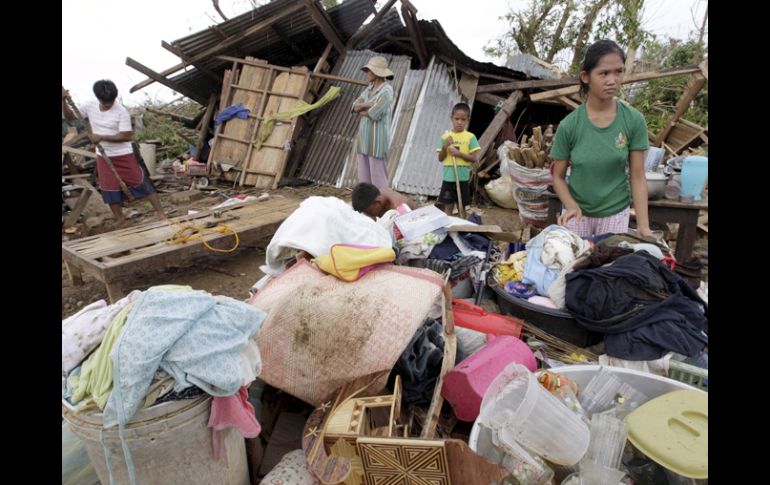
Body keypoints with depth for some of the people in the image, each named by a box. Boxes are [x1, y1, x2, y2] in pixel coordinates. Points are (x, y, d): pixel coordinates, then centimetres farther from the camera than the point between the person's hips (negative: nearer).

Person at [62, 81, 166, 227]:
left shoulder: (122, 112, -16)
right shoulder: (89, 107, 0)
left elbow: (126, 136, -20)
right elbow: (70, 116, 12)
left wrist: (101, 137, -20)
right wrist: (63, 100, -5)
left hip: (124, 156, -5)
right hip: (103, 157, 5)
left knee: (141, 183, -1)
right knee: (110, 189, 10)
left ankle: (160, 212, 7)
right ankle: (120, 218, 26)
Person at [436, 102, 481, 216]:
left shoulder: (470, 137, -2)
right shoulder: (445, 136, 2)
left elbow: (475, 158, -6)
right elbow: (440, 158, 3)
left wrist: (458, 153, -17)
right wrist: (445, 146, -14)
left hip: (463, 178, -1)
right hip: (448, 178, 1)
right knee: (448, 206, 6)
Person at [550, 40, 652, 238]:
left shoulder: (634, 120, -11)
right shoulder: (569, 125, -14)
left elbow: (637, 177, -8)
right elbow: (558, 177, -6)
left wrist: (643, 225, -14)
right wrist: (572, 206, -23)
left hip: (616, 212, 1)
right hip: (578, 211, 0)